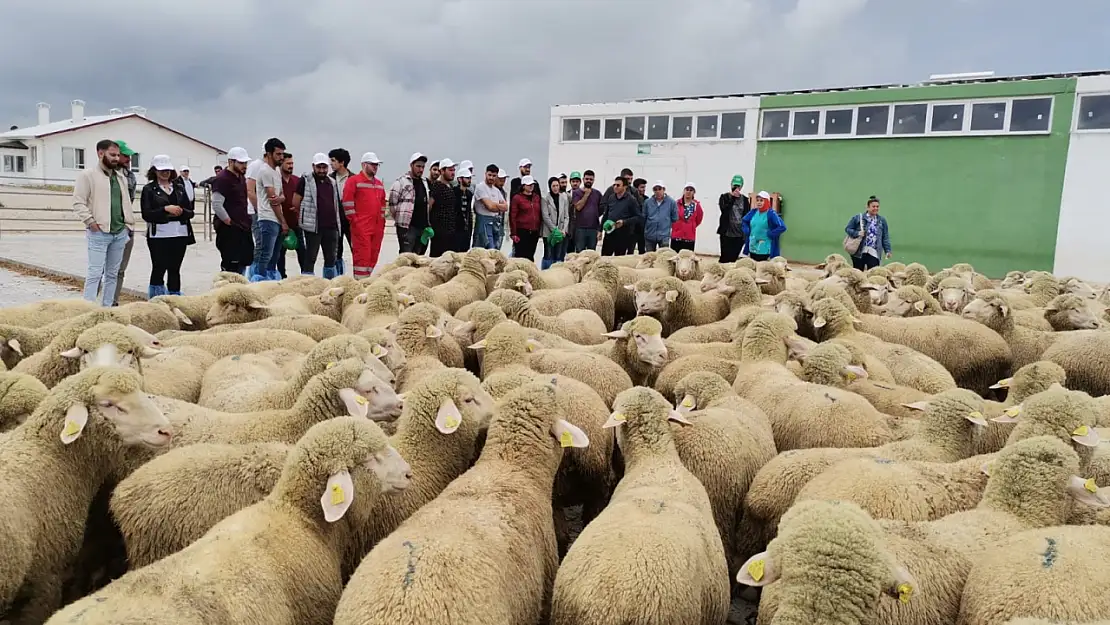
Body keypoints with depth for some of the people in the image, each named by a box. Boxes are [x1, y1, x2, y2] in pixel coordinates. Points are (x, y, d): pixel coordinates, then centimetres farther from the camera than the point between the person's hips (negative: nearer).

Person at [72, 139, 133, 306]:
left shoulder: (121, 177, 16)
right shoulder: (87, 175, -4)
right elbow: (78, 203, -9)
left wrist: (128, 224, 11)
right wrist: (91, 222, -16)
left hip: (120, 233, 7)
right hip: (99, 233, -7)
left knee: (113, 274, 10)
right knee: (95, 273, -8)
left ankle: (106, 308, 17)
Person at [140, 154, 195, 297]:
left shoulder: (179, 188, 16)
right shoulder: (149, 189, 3)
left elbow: (190, 212, 12)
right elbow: (146, 214, -7)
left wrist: (181, 211, -8)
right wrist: (165, 209, -17)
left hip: (180, 234, 4)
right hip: (158, 234, -4)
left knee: (175, 269, 7)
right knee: (159, 268, -3)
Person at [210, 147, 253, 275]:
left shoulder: (241, 177, 14)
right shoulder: (222, 179, -14)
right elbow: (217, 205, -22)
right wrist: (229, 222, -17)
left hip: (243, 227, 9)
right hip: (229, 230, -9)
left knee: (245, 262, 12)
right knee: (230, 265, -6)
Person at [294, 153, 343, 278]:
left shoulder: (332, 182, 16)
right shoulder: (305, 181, -1)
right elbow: (295, 204, -2)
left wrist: (337, 223, 14)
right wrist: (306, 217, 5)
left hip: (331, 226, 5)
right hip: (313, 227, -5)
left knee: (331, 258, 10)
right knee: (310, 258, -3)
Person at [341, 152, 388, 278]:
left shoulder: (379, 184, 20)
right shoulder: (353, 180, -2)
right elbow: (347, 202, -7)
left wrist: (382, 222, 18)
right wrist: (353, 220, -10)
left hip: (377, 227, 7)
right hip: (361, 227, -7)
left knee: (373, 256, 7)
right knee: (362, 256, -10)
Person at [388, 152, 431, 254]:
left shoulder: (424, 182, 18)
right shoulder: (401, 181, -4)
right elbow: (392, 203, -5)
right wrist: (400, 219, -2)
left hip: (422, 226, 7)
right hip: (407, 227, -7)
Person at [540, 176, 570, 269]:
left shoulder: (564, 197, 9)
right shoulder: (545, 198, -2)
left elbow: (566, 215, 9)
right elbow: (545, 216, -7)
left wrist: (564, 229, -4)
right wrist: (554, 230, -11)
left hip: (561, 232, 3)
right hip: (549, 232, -3)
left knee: (558, 257, 3)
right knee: (548, 256, -4)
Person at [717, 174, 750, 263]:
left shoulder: (745, 199, 8)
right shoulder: (725, 197, 1)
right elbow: (724, 209, -16)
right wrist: (733, 197, -19)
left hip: (739, 234, 2)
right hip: (727, 233, -2)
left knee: (734, 257, 4)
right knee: (725, 257, -3)